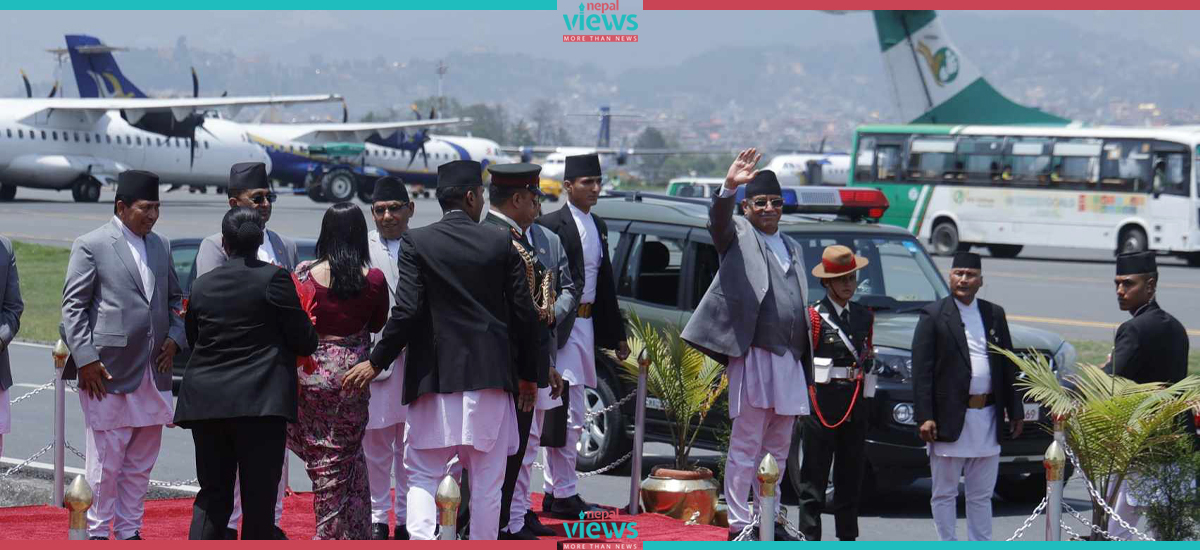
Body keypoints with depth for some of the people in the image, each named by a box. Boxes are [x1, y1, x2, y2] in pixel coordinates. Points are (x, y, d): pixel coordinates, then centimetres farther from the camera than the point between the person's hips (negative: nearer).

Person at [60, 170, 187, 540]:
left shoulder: (160, 247, 14)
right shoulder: (91, 246, -5)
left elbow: (174, 298, 25)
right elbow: (73, 307, -6)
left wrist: (174, 337, 7)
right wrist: (85, 358, -13)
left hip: (153, 372, 6)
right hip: (108, 371, -6)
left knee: (140, 463, 10)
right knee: (105, 461, -2)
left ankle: (129, 531, 19)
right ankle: (98, 533, 8)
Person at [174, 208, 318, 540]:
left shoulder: (201, 286, 8)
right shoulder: (274, 278, -6)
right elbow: (304, 341, -4)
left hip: (205, 400, 4)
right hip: (261, 401, -4)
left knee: (212, 495, 9)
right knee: (259, 497, 2)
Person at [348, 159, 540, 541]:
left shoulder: (416, 242, -4)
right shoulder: (501, 243, 1)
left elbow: (407, 312, -11)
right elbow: (524, 314, 3)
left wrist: (376, 362, 0)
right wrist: (528, 374, 14)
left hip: (436, 376, -1)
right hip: (492, 375, 1)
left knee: (422, 475, 5)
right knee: (487, 481, 8)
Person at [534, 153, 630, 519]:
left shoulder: (598, 227, 17)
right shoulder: (551, 225, -10)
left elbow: (605, 283, 22)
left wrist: (616, 334, 23)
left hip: (586, 325, 9)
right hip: (561, 327, -9)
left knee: (569, 415, 12)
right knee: (570, 414, -10)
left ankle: (555, 494, 18)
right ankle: (565, 496, -7)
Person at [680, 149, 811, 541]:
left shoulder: (792, 247, 21)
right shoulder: (739, 236, 3)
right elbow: (718, 220, -20)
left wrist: (806, 363, 18)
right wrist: (728, 188, -39)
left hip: (791, 361, 7)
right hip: (753, 356, -7)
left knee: (778, 449, 12)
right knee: (746, 447, -5)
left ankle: (771, 520, 19)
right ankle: (738, 524, -4)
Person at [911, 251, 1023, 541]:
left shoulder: (995, 314, 11)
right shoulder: (933, 316, -3)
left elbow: (1008, 366, 14)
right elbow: (921, 370, -8)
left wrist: (1015, 410, 10)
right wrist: (924, 417, -15)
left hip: (988, 418, 4)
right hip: (949, 418, -4)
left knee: (982, 495, 11)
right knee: (944, 493, 3)